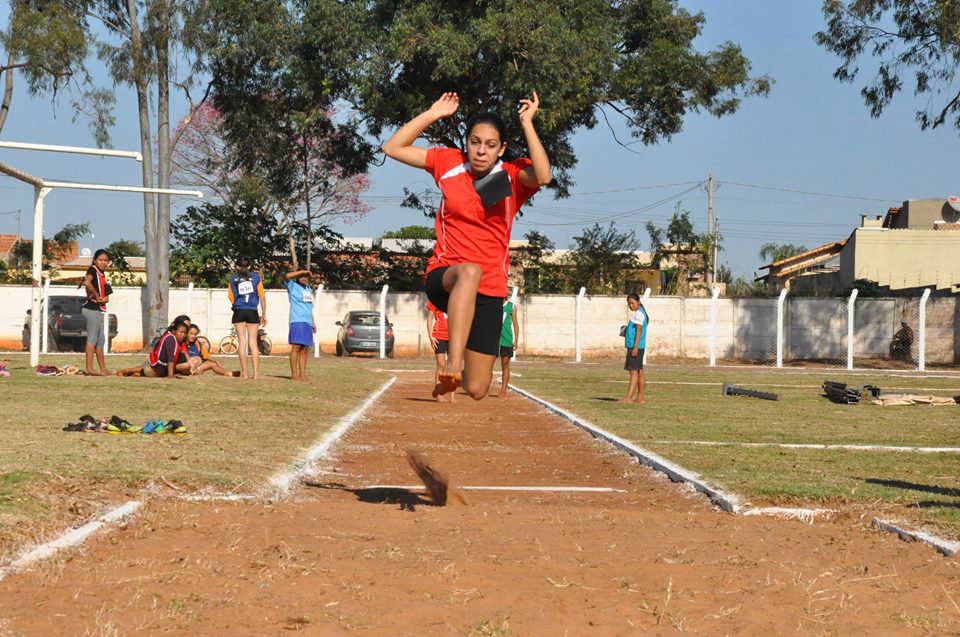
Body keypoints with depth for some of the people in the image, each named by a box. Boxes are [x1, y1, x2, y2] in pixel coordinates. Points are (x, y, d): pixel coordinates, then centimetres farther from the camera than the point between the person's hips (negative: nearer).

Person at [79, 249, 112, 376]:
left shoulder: (102, 274, 18)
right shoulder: (93, 270, -9)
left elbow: (106, 295, 19)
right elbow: (87, 282, -31)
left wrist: (105, 299, -4)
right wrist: (96, 295, -19)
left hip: (99, 310, 10)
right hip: (92, 308, -10)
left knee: (101, 340, 14)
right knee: (92, 339, -10)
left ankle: (103, 369, 20)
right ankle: (89, 368, -10)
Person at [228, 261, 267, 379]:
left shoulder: (233, 279, 5)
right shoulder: (256, 277, 5)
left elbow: (231, 298, 5)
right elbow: (262, 296, 3)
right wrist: (264, 315, 8)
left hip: (239, 312, 0)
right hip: (252, 312, 0)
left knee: (242, 341, 3)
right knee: (253, 342, 4)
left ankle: (244, 373, -1)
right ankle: (256, 373, -1)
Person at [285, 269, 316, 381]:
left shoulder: (309, 289, 22)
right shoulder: (293, 287, 2)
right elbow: (288, 276, -19)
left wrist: (313, 323, 24)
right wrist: (302, 271, -12)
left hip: (307, 322, 7)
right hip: (297, 321, -7)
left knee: (304, 350, 5)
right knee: (296, 347, -10)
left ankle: (302, 374, 6)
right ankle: (294, 374, -10)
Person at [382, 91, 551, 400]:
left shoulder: (513, 175, -2)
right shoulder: (449, 163, 4)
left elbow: (543, 177, -25)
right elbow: (393, 148, 6)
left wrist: (526, 123, -23)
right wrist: (433, 114, -1)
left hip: (489, 290, 1)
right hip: (443, 278, -1)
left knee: (476, 390, -2)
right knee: (470, 271, -41)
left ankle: (452, 377, 37)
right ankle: (453, 363, -50)